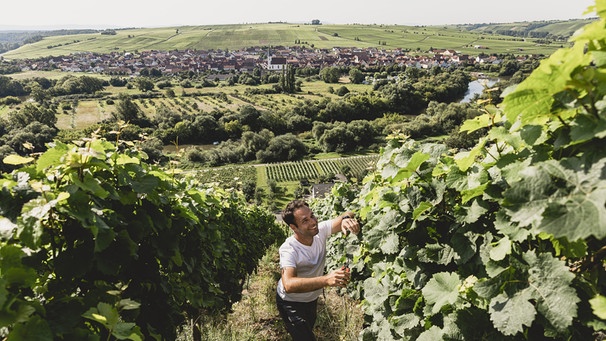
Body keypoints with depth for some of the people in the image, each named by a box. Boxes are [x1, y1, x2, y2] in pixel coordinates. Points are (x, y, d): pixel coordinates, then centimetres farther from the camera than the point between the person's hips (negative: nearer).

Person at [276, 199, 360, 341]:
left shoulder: (320, 230, -22)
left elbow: (349, 215, -18)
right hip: (291, 303, -6)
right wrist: (326, 279, -61)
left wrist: (346, 219, -44)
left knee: (309, 329, 29)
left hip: (312, 298, 6)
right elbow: (288, 285, -51)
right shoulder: (288, 249, -37)